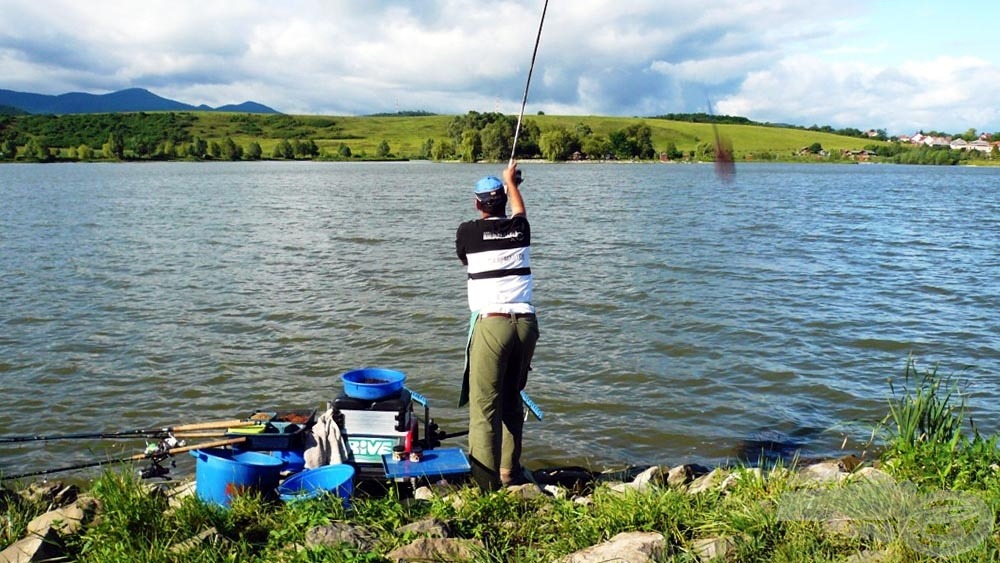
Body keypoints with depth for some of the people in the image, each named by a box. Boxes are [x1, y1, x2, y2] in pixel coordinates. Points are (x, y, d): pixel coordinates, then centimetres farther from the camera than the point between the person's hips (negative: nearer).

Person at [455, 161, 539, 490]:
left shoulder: (468, 232, 0)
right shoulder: (519, 228, 10)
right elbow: (519, 211, 36)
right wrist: (512, 183, 54)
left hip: (491, 324, -4)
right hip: (526, 323, 5)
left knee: (484, 407, -1)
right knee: (512, 401, 19)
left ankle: (486, 483, -3)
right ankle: (510, 473, 26)